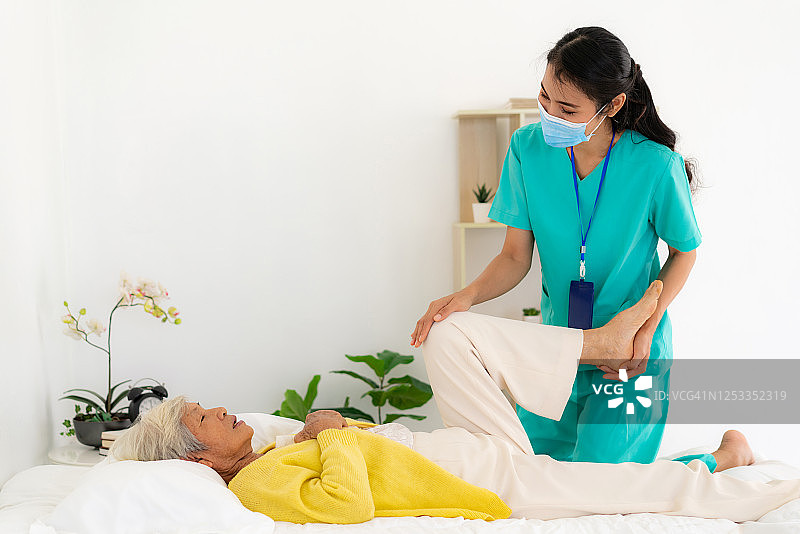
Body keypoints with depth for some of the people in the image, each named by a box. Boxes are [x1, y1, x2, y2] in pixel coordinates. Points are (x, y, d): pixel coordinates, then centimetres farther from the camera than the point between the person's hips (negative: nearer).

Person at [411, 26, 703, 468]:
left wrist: (646, 329, -15)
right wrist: (466, 296, -25)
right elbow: (516, 258, -6)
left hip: (633, 351, -5)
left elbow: (684, 251, -4)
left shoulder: (657, 167, -22)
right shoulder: (528, 147, -12)